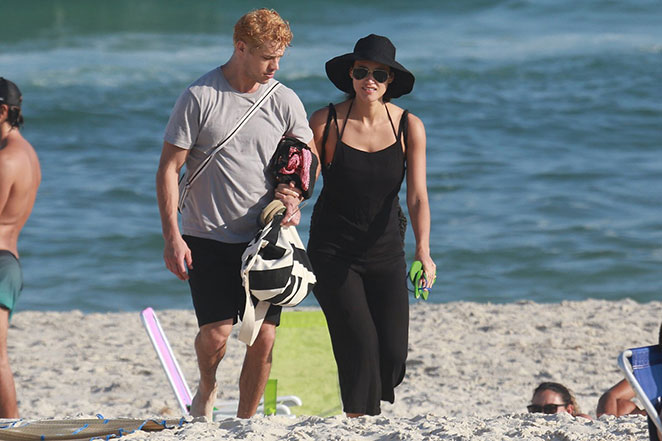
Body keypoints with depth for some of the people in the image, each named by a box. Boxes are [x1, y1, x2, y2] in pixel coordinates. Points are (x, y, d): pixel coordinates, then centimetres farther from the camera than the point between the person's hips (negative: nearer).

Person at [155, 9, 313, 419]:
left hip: (265, 238, 3)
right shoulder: (200, 97, -6)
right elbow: (168, 169, -4)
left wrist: (294, 193, -8)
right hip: (208, 238, -3)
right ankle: (207, 389, 20)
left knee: (264, 338, -2)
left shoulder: (285, 102, 4)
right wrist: (172, 237, -11)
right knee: (217, 332, -13)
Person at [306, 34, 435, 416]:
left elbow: (417, 196, -11)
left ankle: (368, 409, 26)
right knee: (360, 344, -16)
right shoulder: (326, 123, -8)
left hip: (385, 252, 2)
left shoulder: (409, 127, -5)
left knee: (393, 353, -2)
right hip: (333, 252, -2)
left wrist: (423, 251, -26)